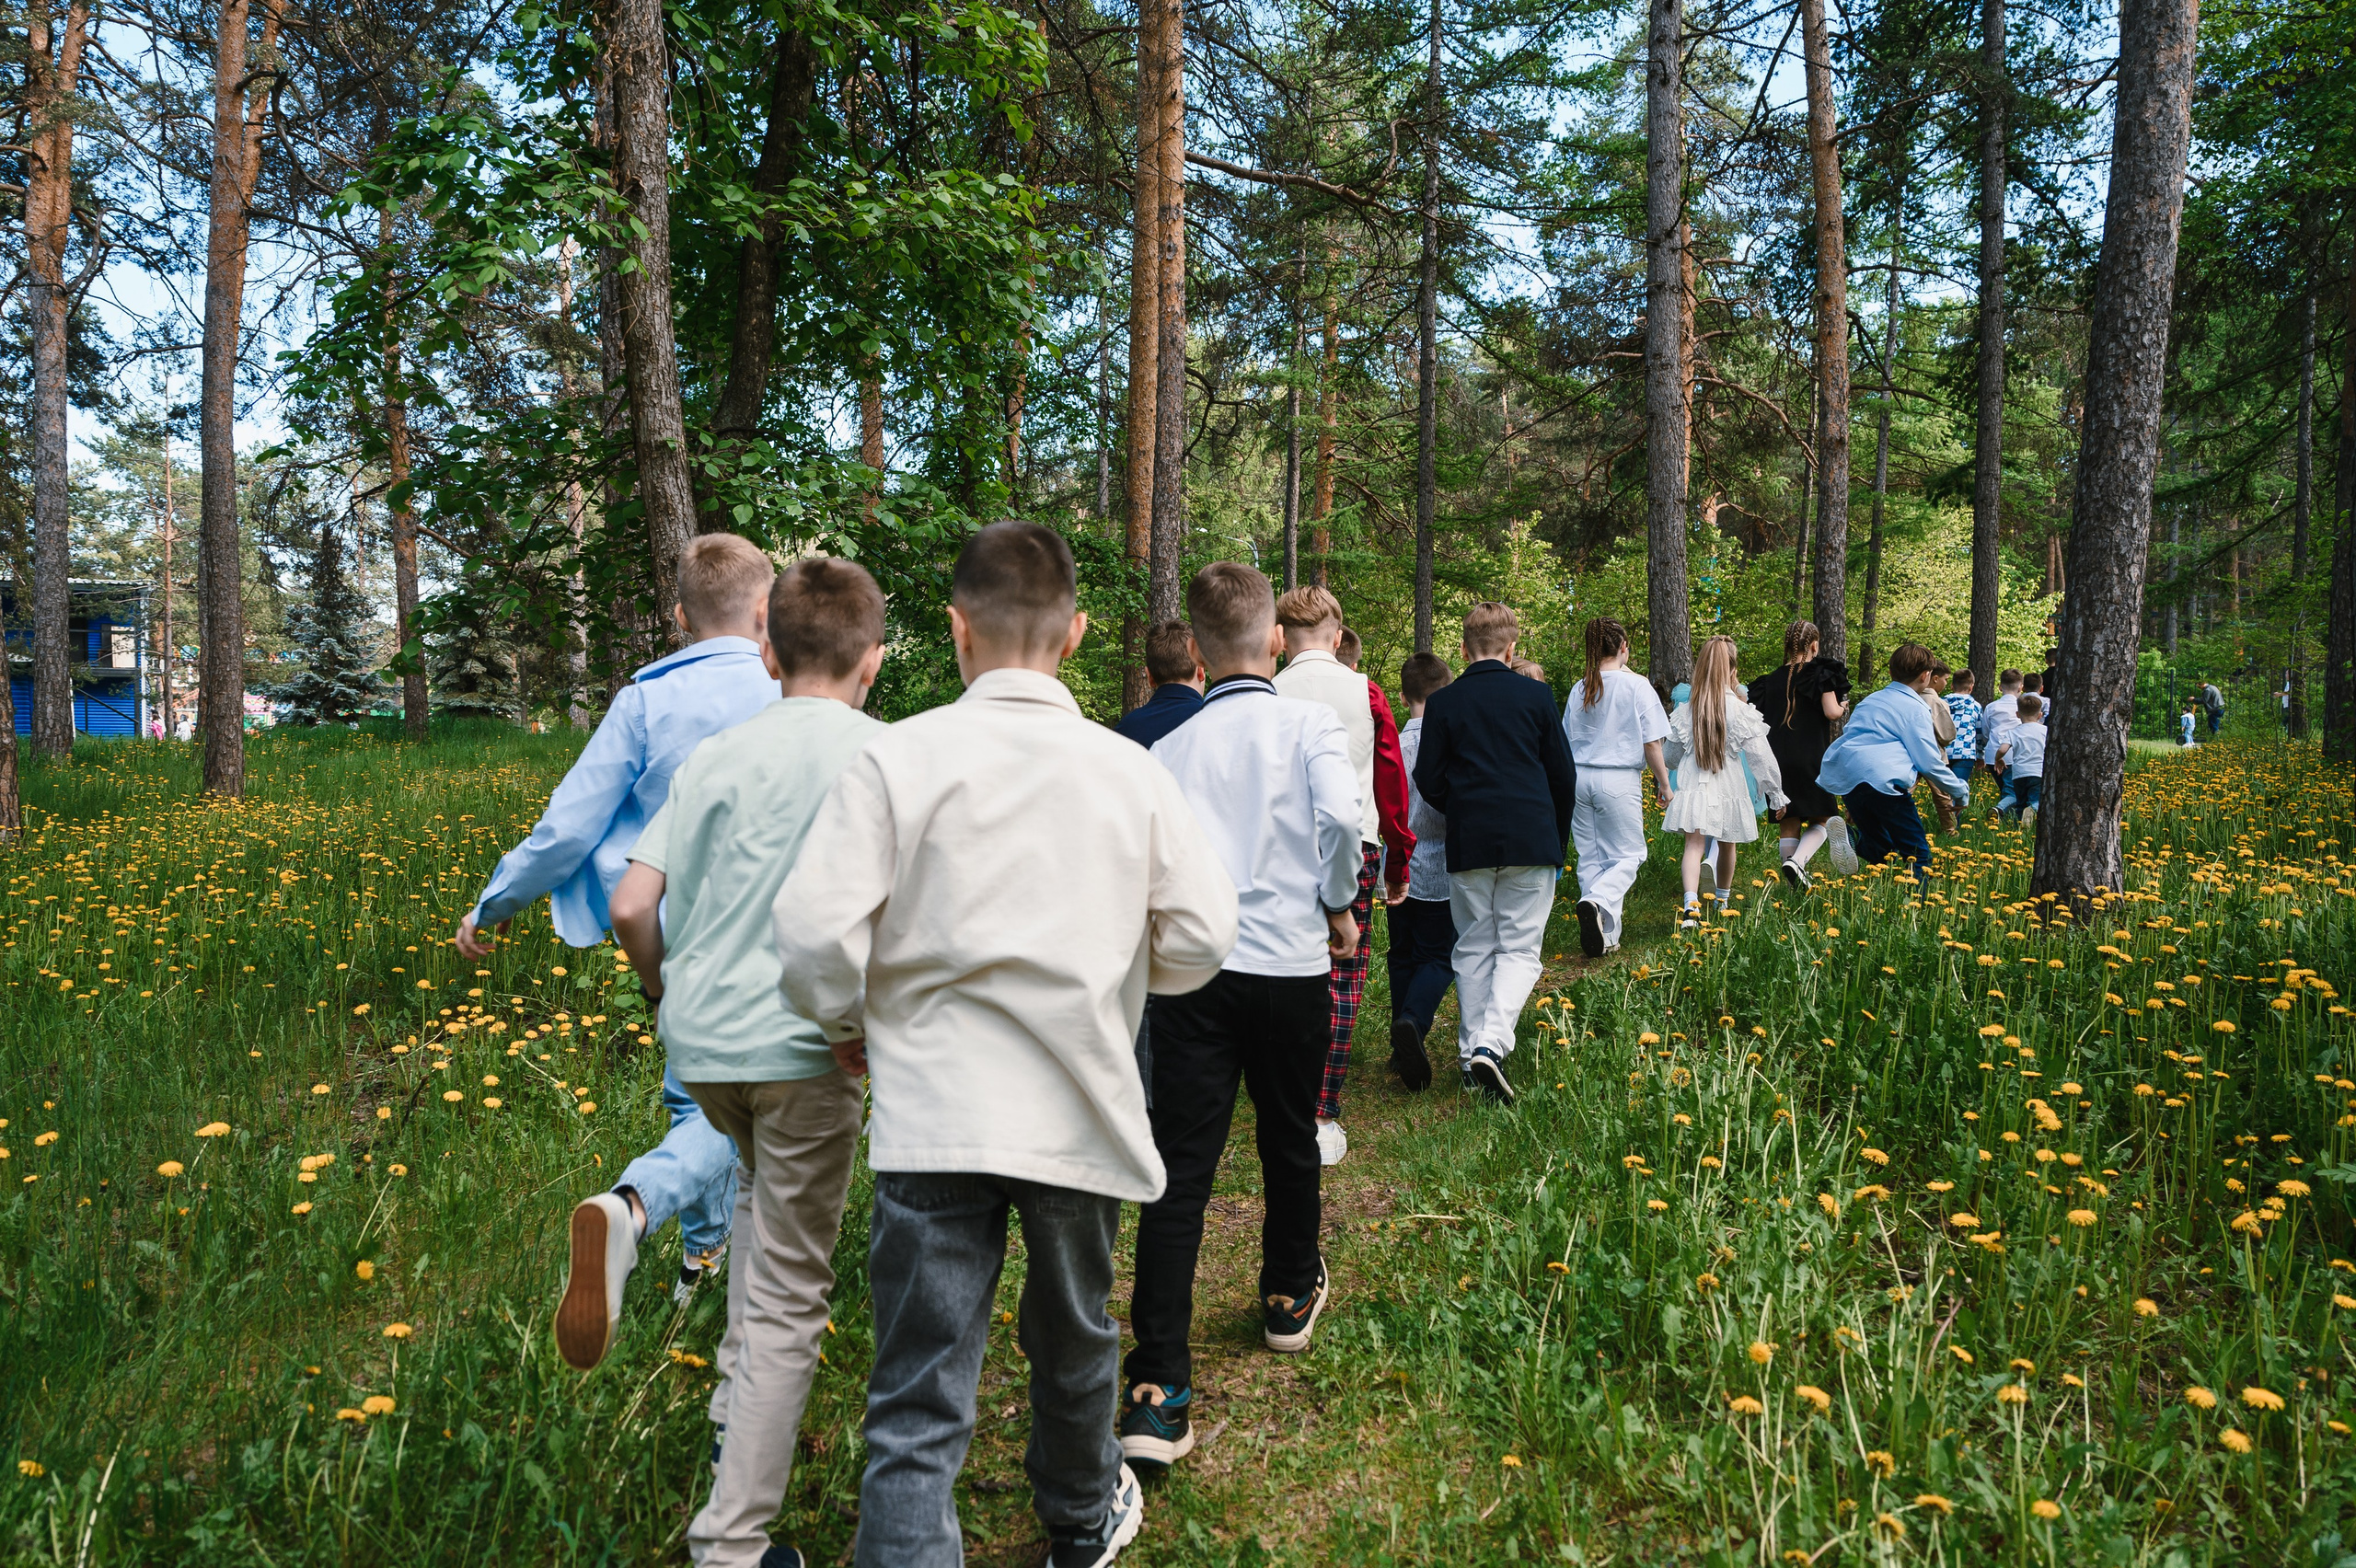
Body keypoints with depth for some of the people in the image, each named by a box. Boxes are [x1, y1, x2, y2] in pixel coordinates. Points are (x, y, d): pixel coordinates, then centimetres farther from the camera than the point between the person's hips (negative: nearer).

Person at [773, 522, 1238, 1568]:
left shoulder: (897, 757, -9)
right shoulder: (1130, 771, -2)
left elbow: (814, 931, -13)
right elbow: (1201, 939, 0)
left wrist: (849, 1027, 7)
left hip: (933, 1118, -3)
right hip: (1081, 1115, 3)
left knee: (918, 1405, 3)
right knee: (1073, 1338, 26)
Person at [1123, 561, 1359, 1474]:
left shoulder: (1168, 750, 6)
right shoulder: (1310, 724, 0)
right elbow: (1341, 816, -17)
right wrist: (1338, 906, -2)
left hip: (1190, 970, 1)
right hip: (1287, 963, -1)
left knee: (1179, 1171, -2)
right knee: (1289, 1141, 21)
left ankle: (1158, 1395, -6)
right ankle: (1291, 1300, 43)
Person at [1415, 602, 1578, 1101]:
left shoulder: (1442, 703, 0)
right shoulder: (1536, 695, 1)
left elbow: (1429, 781, 0)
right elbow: (1563, 776, 5)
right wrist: (1558, 838, 18)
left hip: (1469, 846, 1)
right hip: (1532, 842, -1)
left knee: (1473, 949, 13)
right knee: (1519, 948, 3)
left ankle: (1472, 1053, 16)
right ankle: (1491, 1043, -16)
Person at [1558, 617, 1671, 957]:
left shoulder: (1579, 688, 6)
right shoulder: (1637, 686, -7)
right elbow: (1651, 744, -6)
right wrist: (1665, 785, 6)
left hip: (1580, 776, 4)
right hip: (1619, 779, -4)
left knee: (1590, 858, 11)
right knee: (1628, 856, 7)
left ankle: (1603, 936, 13)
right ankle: (1598, 902, -22)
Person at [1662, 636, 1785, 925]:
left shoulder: (1686, 709, -2)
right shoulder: (1740, 709, -9)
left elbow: (1670, 753, 10)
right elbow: (1761, 757, -7)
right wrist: (1776, 794, 2)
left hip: (1692, 787, 0)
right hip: (1728, 789, 0)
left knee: (1694, 844, -7)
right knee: (1726, 846, 20)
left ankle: (1691, 904, -29)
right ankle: (1721, 900, 40)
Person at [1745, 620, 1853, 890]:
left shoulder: (1771, 679, 10)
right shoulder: (1821, 672, -3)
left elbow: (1757, 719, 7)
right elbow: (1831, 712, -13)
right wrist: (1843, 707, 8)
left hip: (1777, 760, 4)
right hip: (1812, 760, -4)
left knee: (1790, 823, 10)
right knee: (1820, 820, 5)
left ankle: (1796, 883, 9)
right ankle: (1797, 861, -21)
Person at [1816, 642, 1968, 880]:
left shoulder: (1871, 700, 26)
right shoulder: (1914, 708, 5)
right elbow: (1929, 763, 1)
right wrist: (1961, 791, 16)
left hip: (1843, 779, 7)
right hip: (1880, 780, -7)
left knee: (1879, 851, 19)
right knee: (1918, 856, 0)